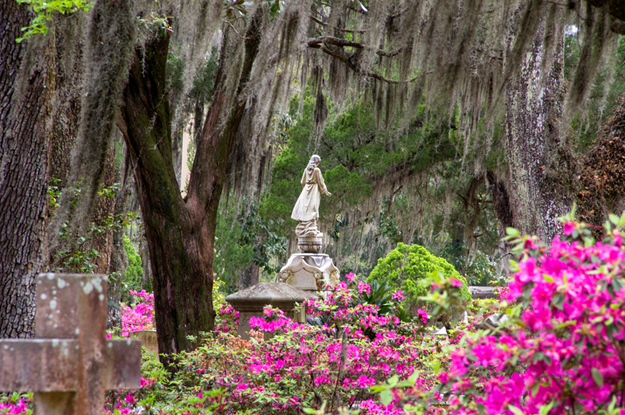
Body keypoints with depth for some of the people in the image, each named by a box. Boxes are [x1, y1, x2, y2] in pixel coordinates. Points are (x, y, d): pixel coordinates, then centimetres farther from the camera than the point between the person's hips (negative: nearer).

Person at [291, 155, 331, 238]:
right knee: (312, 210, -7)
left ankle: (302, 230, 4)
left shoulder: (306, 169, 7)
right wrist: (326, 192, 4)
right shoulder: (317, 170, -8)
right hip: (314, 190, -5)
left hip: (306, 190, 5)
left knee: (304, 210, 5)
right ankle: (311, 230, -12)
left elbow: (303, 182, 12)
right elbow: (320, 182, -6)